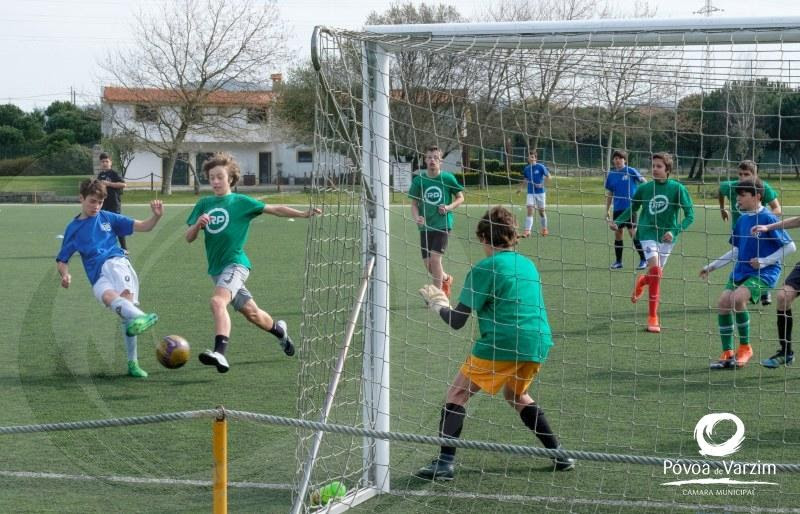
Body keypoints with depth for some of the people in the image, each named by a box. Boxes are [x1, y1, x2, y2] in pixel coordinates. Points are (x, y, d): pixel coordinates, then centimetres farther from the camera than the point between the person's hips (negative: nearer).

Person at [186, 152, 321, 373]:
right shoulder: (204, 204, 9)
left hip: (235, 263, -6)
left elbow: (275, 209, -1)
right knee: (250, 311, 17)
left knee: (218, 301, -31)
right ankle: (278, 329, 45)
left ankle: (220, 353, -42)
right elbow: (189, 238, 8)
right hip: (216, 268, 6)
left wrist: (303, 214, -10)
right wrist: (198, 224, -14)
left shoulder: (241, 202, -2)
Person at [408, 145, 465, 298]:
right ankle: (446, 278, 39)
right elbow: (414, 204, 6)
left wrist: (449, 207, -12)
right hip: (425, 226, 3)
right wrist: (416, 217, -15)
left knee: (435, 257, -18)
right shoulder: (419, 180, 1)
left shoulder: (448, 178, -4)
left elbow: (460, 198, 7)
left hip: (443, 224, -3)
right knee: (429, 266, 6)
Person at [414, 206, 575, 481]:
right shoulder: (528, 264, 17)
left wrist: (438, 304, 17)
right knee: (517, 395, 30)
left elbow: (457, 320, -4)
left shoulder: (484, 269, -3)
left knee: (457, 394, 5)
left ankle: (445, 463, -6)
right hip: (539, 345, 7)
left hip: (501, 345, -7)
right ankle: (559, 455, 24)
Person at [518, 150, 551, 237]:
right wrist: (521, 187, 0)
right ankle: (527, 230, -17)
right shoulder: (526, 169, 4)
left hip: (540, 192, -2)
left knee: (541, 211, 10)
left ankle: (544, 229, 30)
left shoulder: (541, 167, -8)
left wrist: (542, 184, -18)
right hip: (530, 193, 2)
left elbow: (548, 176, -4)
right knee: (530, 210, -12)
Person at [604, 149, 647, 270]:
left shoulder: (631, 171, -5)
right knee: (617, 233, 7)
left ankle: (643, 260, 0)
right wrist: (607, 210, 15)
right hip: (617, 209, 5)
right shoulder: (611, 174, 8)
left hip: (630, 207, -5)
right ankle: (618, 261, 17)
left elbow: (644, 182, 2)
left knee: (633, 233, -8)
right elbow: (609, 194, 15)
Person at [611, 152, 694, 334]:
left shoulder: (677, 188, -8)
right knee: (655, 268, -20)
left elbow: (689, 215, -9)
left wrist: (674, 231, -22)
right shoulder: (645, 188, -1)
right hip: (648, 233, -1)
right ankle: (652, 318, -12)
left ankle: (641, 280, 50)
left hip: (667, 236, 1)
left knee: (656, 274, 9)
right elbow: (632, 208, 15)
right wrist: (617, 222, -1)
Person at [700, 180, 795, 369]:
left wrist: (765, 261, -15)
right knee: (723, 302, -7)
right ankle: (727, 354, 5)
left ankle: (745, 348, -8)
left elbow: (790, 246, -10)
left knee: (737, 298, -27)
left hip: (764, 273, -7)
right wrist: (712, 266, 17)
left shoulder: (768, 219, -12)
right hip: (740, 270, 7)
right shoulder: (742, 220, 9)